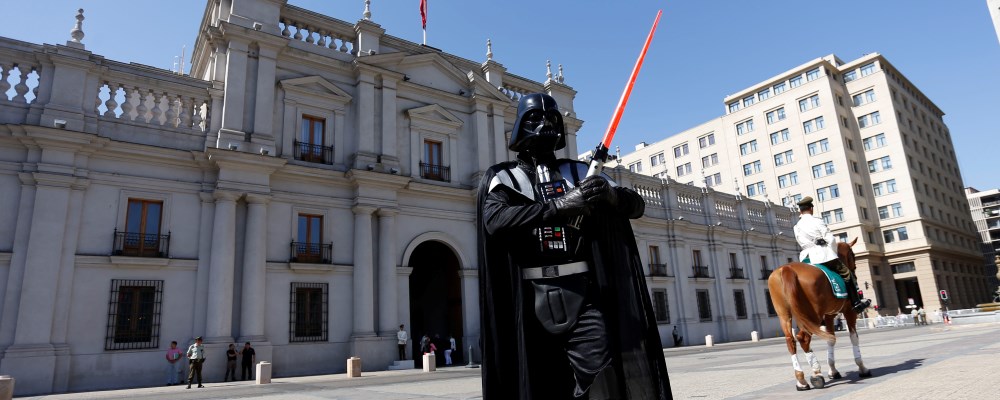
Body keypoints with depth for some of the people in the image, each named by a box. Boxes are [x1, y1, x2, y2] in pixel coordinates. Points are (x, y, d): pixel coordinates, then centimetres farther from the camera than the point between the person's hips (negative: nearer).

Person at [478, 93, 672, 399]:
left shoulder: (579, 173, 15)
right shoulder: (503, 176, 8)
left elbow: (637, 205, 13)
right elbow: (495, 219, -12)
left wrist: (611, 193, -12)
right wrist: (559, 204, -21)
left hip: (583, 291, 2)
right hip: (531, 297, -1)